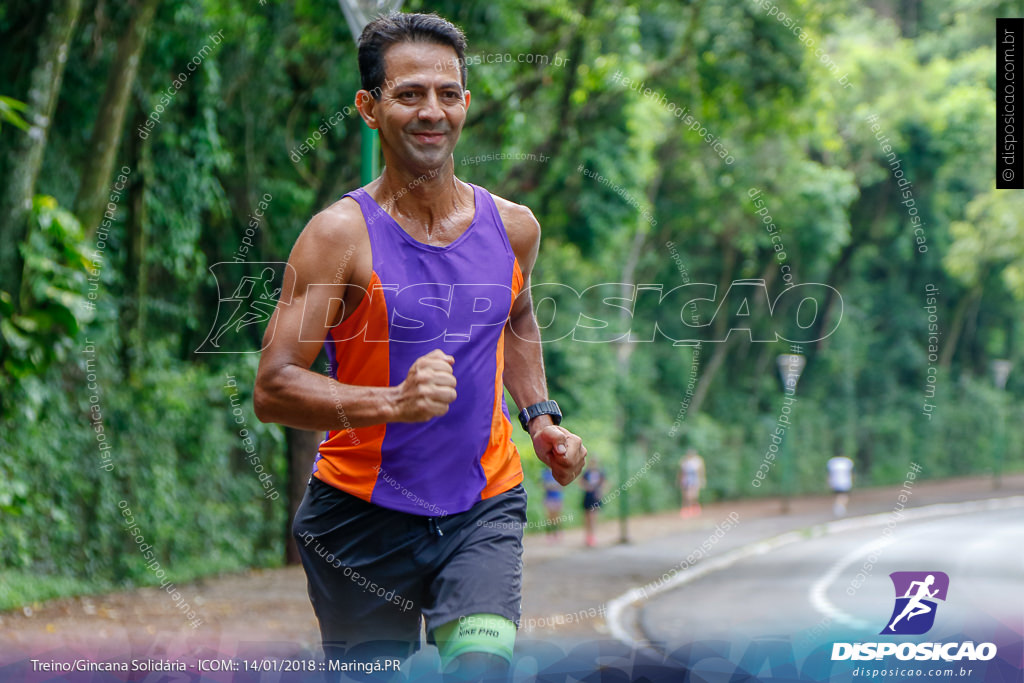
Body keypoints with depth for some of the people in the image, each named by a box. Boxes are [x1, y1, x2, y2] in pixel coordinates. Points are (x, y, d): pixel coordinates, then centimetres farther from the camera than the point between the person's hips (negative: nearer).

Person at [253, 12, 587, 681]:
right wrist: (393, 403, -31)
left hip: (485, 506, 3)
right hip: (364, 511, -2)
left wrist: (541, 418, 12)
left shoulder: (513, 226, 3)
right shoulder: (341, 235, -12)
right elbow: (273, 389, -18)